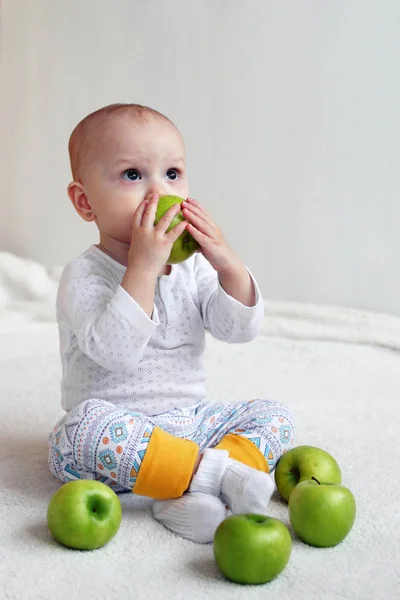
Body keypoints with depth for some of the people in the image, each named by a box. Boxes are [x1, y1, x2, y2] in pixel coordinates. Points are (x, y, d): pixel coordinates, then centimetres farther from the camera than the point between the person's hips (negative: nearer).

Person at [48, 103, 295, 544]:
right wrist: (143, 266, -32)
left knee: (273, 415, -7)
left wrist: (228, 265, -18)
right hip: (122, 431, -5)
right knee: (88, 423, -35)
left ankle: (188, 494, -26)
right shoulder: (84, 274, -13)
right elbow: (115, 352, -29)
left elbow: (240, 330, -2)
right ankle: (212, 471, -29)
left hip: (189, 421, 6)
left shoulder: (193, 266, 4)